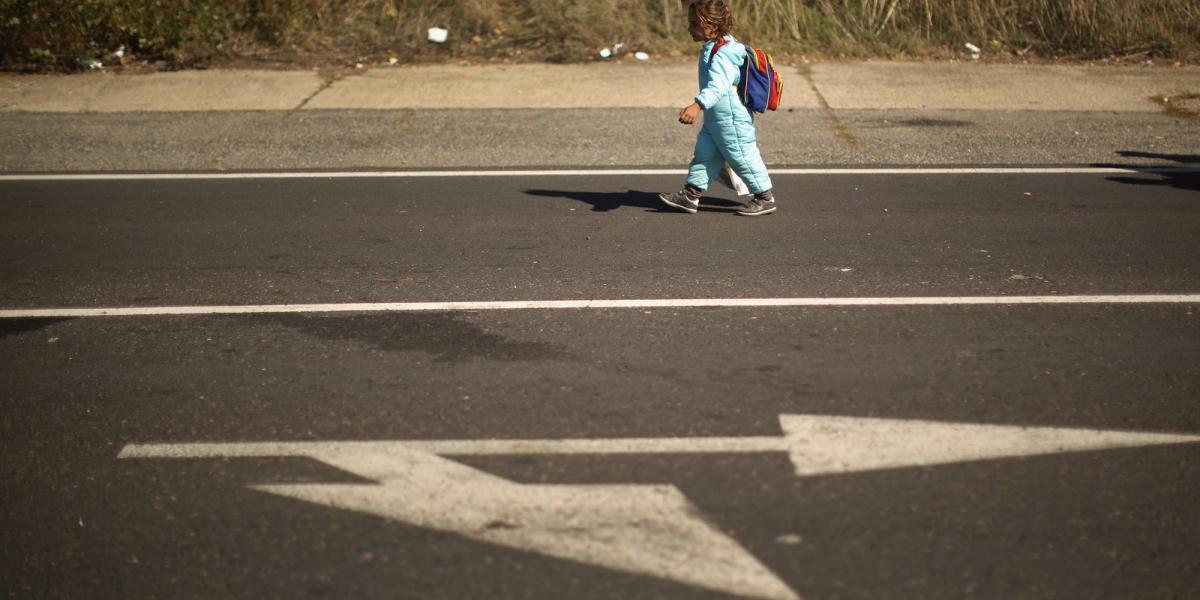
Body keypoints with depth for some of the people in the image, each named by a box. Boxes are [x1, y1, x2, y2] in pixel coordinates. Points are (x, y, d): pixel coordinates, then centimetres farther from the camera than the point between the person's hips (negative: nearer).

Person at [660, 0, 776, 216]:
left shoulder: (722, 55, -26)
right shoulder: (713, 48, 7)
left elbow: (718, 85, -42)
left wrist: (698, 105, -56)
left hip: (732, 121, -10)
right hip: (714, 121, 10)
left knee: (743, 158, 1)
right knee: (704, 155, 13)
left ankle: (765, 198, 14)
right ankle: (690, 195, 19)